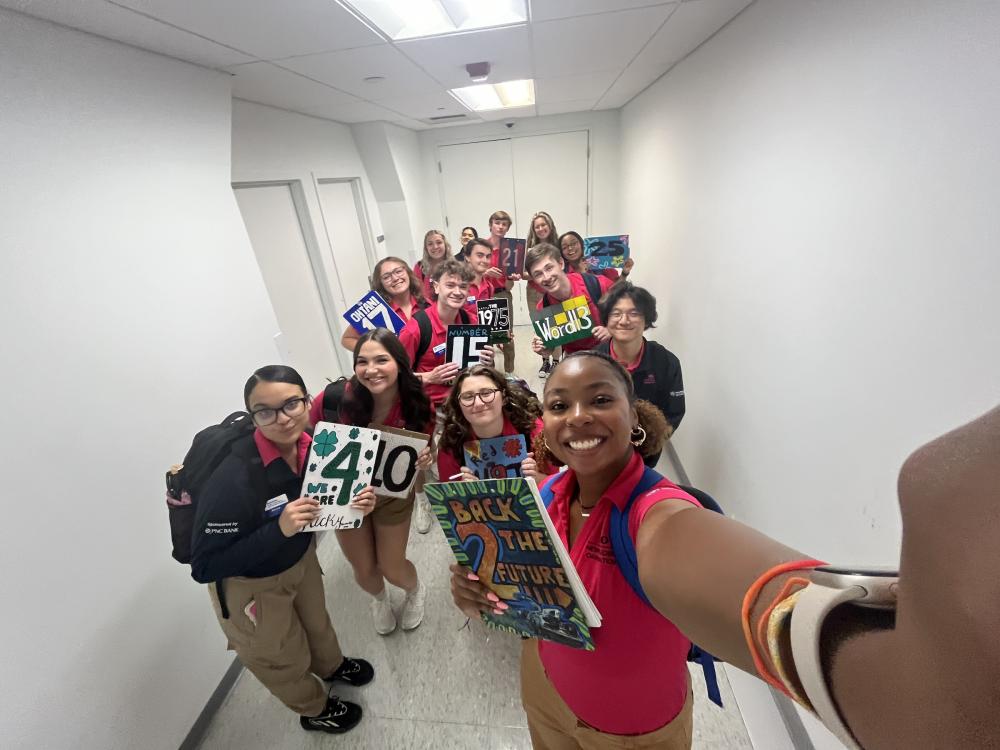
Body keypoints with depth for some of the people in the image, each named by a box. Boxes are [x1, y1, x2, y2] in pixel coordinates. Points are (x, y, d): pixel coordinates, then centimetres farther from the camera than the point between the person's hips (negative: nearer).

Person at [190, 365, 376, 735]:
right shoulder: (233, 480, -39)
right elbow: (205, 566, -29)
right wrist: (279, 530, -40)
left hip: (301, 558, 5)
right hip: (249, 586, -4)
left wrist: (355, 503, -23)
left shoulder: (315, 445, -21)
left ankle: (332, 666, 65)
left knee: (316, 622, 32)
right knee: (283, 658, 23)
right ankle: (314, 709, 54)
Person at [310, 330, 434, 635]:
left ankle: (416, 590, 51)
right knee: (364, 570, 17)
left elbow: (422, 450, -5)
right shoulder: (336, 396, -29)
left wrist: (423, 461, -28)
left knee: (392, 569, 11)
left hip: (393, 495, 0)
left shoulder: (417, 405, -24)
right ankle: (379, 599, 56)